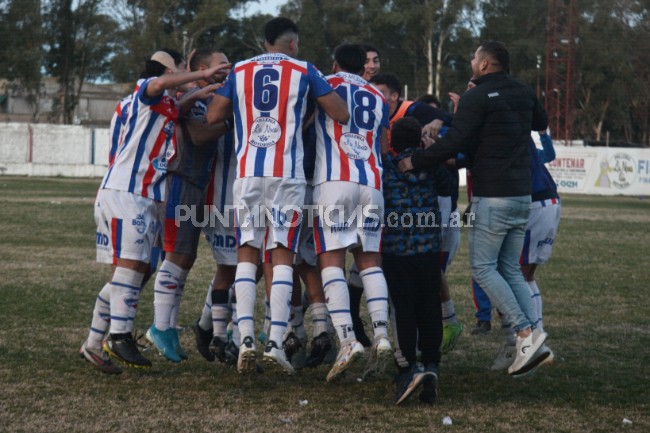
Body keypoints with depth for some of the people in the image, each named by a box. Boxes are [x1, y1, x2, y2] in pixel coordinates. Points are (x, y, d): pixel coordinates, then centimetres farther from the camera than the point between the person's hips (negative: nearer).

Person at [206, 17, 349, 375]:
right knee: (282, 257, 2)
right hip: (287, 173, -2)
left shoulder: (239, 71, 11)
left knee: (247, 254, 8)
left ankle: (246, 339, -5)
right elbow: (342, 115, 2)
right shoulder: (303, 71, 5)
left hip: (247, 172, 2)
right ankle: (275, 343, -6)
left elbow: (213, 117, 8)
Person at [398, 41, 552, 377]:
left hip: (492, 197, -8)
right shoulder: (524, 94, 13)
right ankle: (533, 338, 2)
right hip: (522, 195, 8)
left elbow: (453, 144, -15)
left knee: (483, 267, -3)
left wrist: (414, 161, -4)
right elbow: (540, 123, 33)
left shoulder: (476, 97, -10)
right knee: (510, 269, 12)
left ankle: (525, 333, -14)